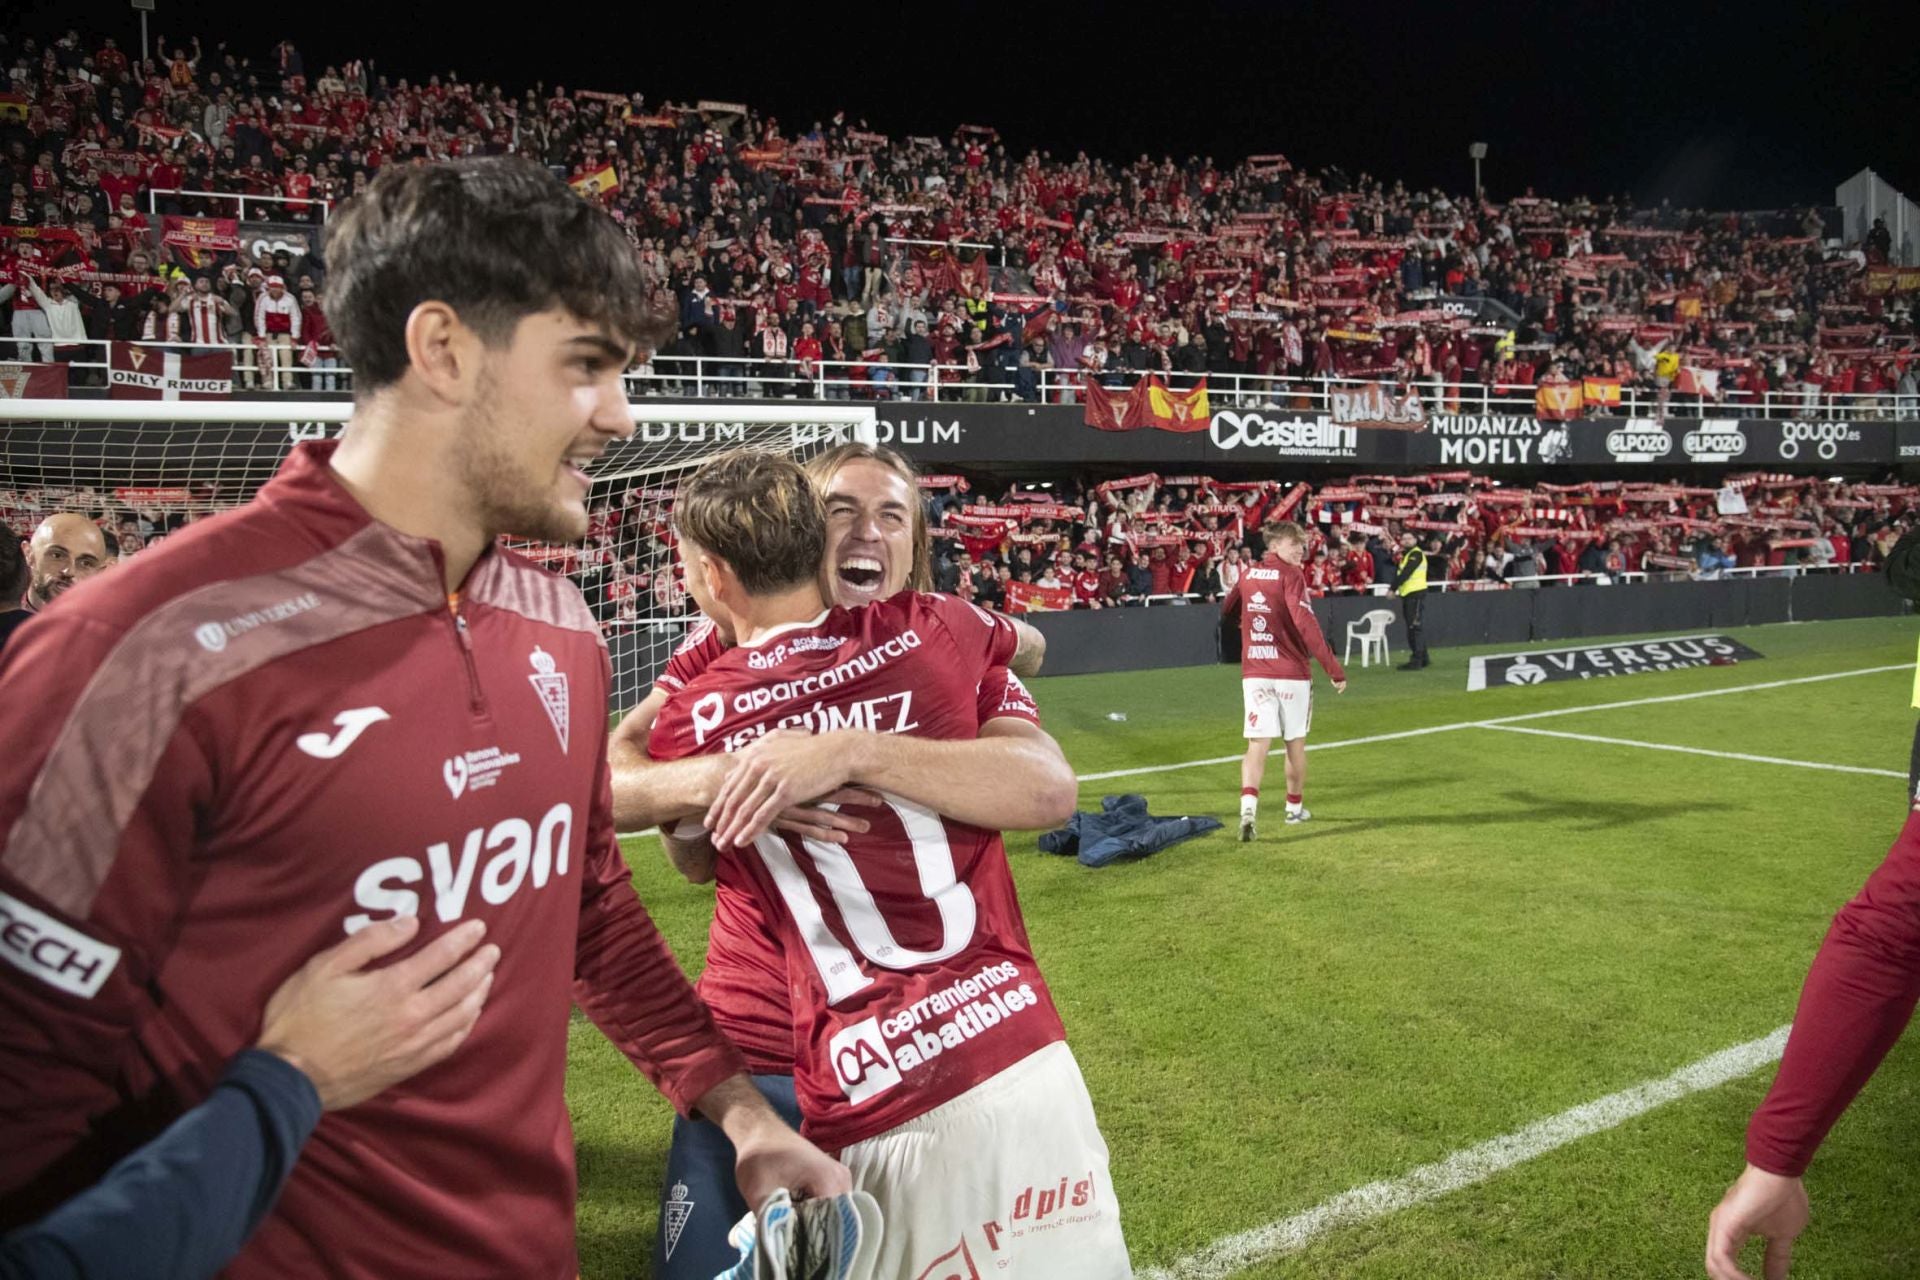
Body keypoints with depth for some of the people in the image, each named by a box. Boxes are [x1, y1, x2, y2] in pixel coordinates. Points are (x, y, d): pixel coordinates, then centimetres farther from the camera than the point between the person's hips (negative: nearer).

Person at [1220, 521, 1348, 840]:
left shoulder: (1248, 574, 8)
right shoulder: (1291, 575, -10)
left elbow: (1226, 612, 23)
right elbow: (1306, 624, -21)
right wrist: (1334, 669, -21)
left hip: (1254, 673, 4)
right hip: (1292, 673, -4)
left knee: (1258, 744, -3)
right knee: (1295, 742, 14)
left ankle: (1248, 806, -24)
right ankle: (1295, 807, 29)